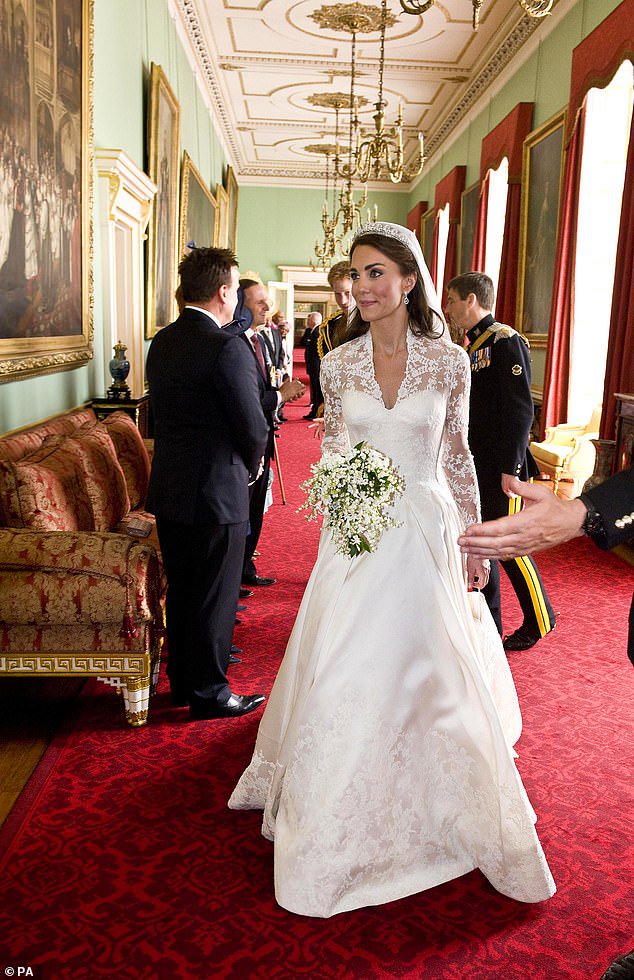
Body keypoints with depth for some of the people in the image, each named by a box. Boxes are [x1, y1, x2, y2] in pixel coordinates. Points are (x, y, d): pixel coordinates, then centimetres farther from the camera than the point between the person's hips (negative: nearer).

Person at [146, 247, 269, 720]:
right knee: (215, 596, 6)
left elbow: (170, 413, 10)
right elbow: (253, 426, -18)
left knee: (181, 589, 19)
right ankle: (209, 693, 20)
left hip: (167, 489, 8)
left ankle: (183, 679, 34)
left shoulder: (162, 342, 7)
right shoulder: (227, 345, -19)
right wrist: (251, 463, 4)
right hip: (216, 491, -8)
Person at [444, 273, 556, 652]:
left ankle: (539, 619, 20)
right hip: (475, 464, 9)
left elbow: (521, 410, -19)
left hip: (500, 466, -9)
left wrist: (510, 467, -20)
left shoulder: (506, 342, -14)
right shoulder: (474, 345, 13)